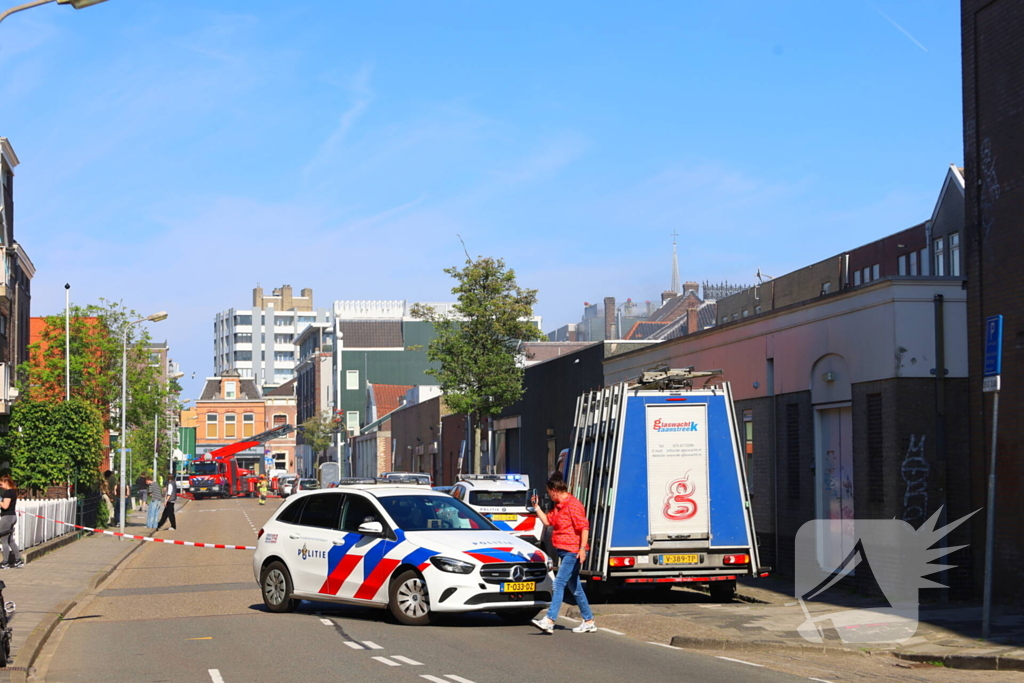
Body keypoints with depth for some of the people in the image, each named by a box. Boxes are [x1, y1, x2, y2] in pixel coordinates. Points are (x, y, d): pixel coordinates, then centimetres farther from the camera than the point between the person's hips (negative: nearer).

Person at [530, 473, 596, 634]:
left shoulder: (573, 504, -14)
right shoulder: (558, 506, 17)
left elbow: (584, 527, -19)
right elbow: (547, 521, 22)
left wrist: (582, 548, -25)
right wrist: (536, 506, 15)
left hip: (572, 552, -10)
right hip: (564, 552, 10)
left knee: (559, 583, -15)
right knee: (574, 588, 12)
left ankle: (549, 621, -20)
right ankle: (589, 622, 18)